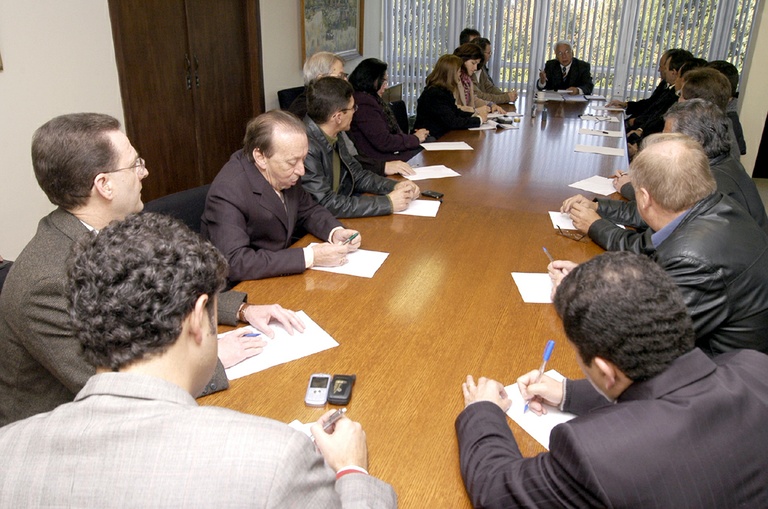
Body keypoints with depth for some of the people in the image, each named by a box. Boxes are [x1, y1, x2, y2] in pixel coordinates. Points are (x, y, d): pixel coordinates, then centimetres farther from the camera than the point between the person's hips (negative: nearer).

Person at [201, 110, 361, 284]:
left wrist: (336, 232, -10)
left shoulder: (283, 174, -7)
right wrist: (310, 257, -30)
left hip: (280, 274, 6)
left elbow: (308, 210, 11)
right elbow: (235, 263, -33)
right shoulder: (227, 193, -26)